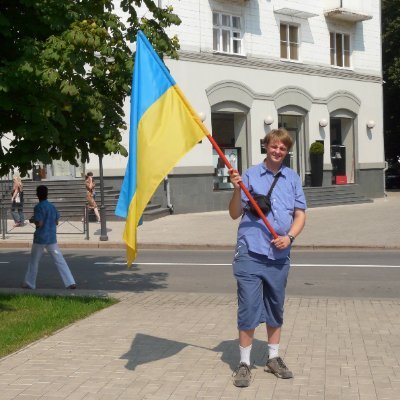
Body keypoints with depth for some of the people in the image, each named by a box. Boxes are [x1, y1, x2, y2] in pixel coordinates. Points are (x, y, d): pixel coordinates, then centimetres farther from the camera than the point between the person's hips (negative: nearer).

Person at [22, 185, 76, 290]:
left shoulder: (38, 207, -12)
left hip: (40, 238, -4)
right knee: (60, 261, 1)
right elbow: (56, 222, 14)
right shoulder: (52, 207, 7)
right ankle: (71, 283, -7)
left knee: (34, 261, 12)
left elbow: (39, 224, -18)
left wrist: (32, 220, 1)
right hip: (52, 238, 4)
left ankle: (29, 284, 19)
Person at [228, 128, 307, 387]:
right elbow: (235, 214, 0)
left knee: (276, 308, 14)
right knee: (248, 308, -2)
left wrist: (289, 236, -9)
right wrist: (237, 190, -17)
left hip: (279, 255, 3)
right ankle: (244, 363, 9)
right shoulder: (250, 175, -1)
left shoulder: (293, 178, 7)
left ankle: (273, 358, 28)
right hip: (251, 253, -3)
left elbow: (300, 214, 8)